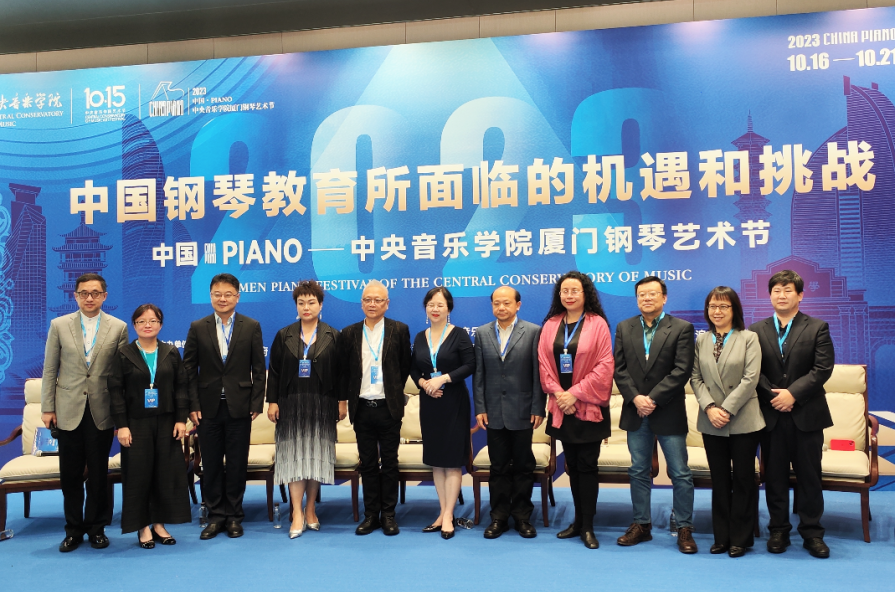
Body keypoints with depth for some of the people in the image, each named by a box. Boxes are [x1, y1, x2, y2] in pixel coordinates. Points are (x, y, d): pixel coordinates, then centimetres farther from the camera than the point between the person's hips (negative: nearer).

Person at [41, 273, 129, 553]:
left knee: (99, 474, 7)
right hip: (69, 410, 1)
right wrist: (47, 408, 1)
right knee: (70, 474, 7)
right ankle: (73, 529, 23)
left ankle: (96, 527, 22)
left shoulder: (118, 328, 1)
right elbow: (50, 370, 5)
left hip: (102, 411, -1)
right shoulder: (59, 325, 4)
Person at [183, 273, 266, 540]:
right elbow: (189, 370, 3)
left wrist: (256, 403, -4)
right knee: (211, 465, 7)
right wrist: (193, 405, -4)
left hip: (239, 407, -1)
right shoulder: (198, 328, 4)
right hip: (208, 408, 1)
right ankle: (216, 515, 19)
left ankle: (233, 515, 19)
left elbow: (258, 369, 2)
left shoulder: (252, 327, 3)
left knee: (237, 464, 6)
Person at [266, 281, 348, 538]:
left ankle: (311, 509, 17)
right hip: (292, 404, 0)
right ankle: (297, 513, 0)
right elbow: (274, 371, 4)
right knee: (294, 455, -3)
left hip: (322, 405, 0)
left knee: (317, 455, 5)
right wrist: (272, 401, -2)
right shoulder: (284, 336, 6)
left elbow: (340, 372, 2)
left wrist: (342, 401, -2)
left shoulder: (332, 336, 4)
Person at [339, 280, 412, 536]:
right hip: (362, 408, 2)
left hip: (389, 408, -2)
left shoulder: (400, 330, 0)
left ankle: (388, 514, 16)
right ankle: (371, 514, 18)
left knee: (389, 462, 5)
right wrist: (349, 398, 6)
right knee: (368, 463, 9)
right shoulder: (349, 333, 6)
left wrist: (394, 391, 6)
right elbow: (344, 371, 10)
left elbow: (405, 366, 5)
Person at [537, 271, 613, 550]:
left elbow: (604, 366, -10)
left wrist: (576, 393, -13)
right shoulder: (550, 325, 6)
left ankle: (587, 527, 10)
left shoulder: (597, 324, -5)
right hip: (562, 408, 4)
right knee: (572, 466, 11)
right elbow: (544, 363, 4)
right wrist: (558, 393, -9)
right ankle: (578, 521, 22)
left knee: (587, 466, 1)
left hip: (589, 407, -3)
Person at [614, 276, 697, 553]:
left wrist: (653, 399, -16)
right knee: (638, 472, 11)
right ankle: (641, 525, 23)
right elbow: (619, 368, 3)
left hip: (668, 413, -3)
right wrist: (635, 398, -11)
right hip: (636, 413, 3)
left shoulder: (682, 328, -3)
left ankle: (684, 529, 15)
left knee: (680, 474, 3)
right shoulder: (624, 328, 7)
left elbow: (682, 370, -11)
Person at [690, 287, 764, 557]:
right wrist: (710, 407, -12)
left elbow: (750, 378, -11)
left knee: (743, 479, 4)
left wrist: (727, 409, -16)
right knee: (719, 480, 11)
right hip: (711, 423, 3)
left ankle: (740, 538, 16)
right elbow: (696, 378, 3)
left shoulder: (749, 338, -3)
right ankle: (722, 536, 20)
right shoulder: (701, 341, 7)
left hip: (743, 421, -3)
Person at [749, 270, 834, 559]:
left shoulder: (817, 328, 2)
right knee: (774, 476, 8)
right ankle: (778, 530, 18)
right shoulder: (757, 330, 6)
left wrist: (792, 393, -16)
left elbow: (822, 369, -8)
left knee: (809, 476, 5)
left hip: (807, 415, -1)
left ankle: (812, 533, 16)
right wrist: (773, 395, -13)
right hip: (772, 415, 1)